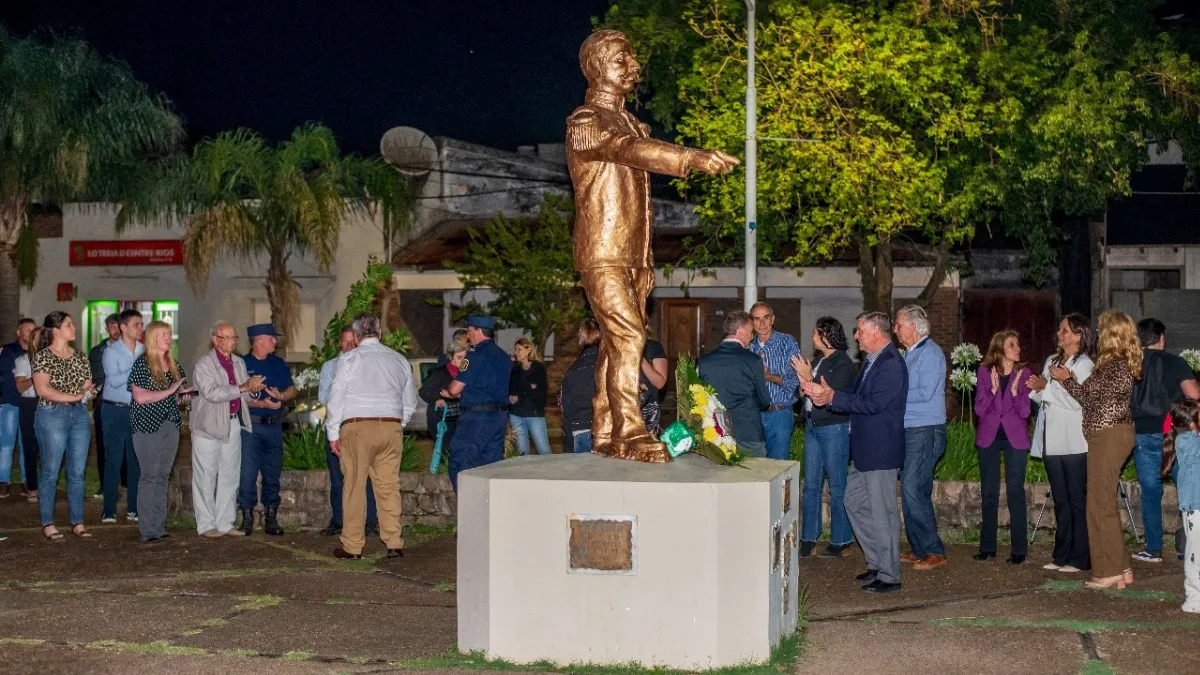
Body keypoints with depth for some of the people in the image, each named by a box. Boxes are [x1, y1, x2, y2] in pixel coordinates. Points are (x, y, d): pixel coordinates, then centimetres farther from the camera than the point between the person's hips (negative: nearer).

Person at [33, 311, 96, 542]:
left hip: (80, 415, 5)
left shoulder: (80, 358, 14)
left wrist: (90, 390, -8)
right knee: (50, 470, -1)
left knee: (77, 471, 6)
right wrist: (75, 396, -15)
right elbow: (43, 389, -13)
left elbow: (89, 387, 16)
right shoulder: (43, 356, -3)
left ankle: (77, 522, 12)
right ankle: (47, 524, 6)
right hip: (52, 415, -5)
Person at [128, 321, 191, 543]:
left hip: (171, 426, 6)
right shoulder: (142, 364, -7)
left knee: (163, 477, 8)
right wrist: (169, 391, -17)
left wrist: (184, 395, 2)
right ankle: (148, 530, -1)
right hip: (148, 427, -6)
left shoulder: (173, 365, 13)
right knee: (149, 477, -4)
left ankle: (160, 527, 13)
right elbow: (140, 397, -15)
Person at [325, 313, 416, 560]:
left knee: (355, 486, 1)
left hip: (357, 428, -3)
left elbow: (336, 398, -2)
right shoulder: (399, 360, 11)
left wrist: (333, 433, 3)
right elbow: (410, 401, 15)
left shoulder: (349, 358, -1)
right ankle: (394, 544, 5)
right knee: (389, 486, 6)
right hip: (392, 427, 4)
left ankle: (352, 546, 4)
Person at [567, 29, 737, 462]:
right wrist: (694, 159, -39)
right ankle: (629, 434, -19)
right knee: (627, 335, -18)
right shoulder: (585, 122, -7)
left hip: (630, 255, 8)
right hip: (601, 254, -8)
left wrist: (645, 261, 19)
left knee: (617, 343, 7)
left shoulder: (631, 123, 20)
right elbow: (630, 150, -27)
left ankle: (605, 435, 11)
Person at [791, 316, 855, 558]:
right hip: (813, 426, 8)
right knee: (811, 484, 9)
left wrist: (808, 377, -15)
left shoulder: (843, 363, -12)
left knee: (837, 486, -1)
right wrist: (802, 379, -3)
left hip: (834, 428, -8)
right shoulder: (819, 361, 13)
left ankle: (840, 540, 8)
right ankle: (808, 538, 15)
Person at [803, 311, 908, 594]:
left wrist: (832, 397, -20)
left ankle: (889, 576, 7)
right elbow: (858, 399, 16)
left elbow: (873, 403, -25)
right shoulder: (872, 361, 14)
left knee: (883, 513, -3)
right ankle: (877, 563, 26)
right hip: (865, 451, 11)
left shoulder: (891, 364, -18)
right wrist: (825, 396, 1)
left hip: (882, 452, -10)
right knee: (854, 502, 16)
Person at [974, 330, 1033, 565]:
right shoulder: (984, 372, 0)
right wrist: (993, 389, -20)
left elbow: (1025, 411, -6)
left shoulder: (1024, 374, -2)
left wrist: (1015, 390, -21)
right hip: (989, 437, 2)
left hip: (1015, 437, -1)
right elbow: (979, 409, -5)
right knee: (988, 492, 7)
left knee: (1015, 492, -3)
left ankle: (1019, 549, 1)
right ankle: (987, 546, 16)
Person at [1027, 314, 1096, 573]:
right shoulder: (1051, 361, 17)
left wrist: (1046, 387, -14)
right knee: (1060, 500, 11)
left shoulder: (1083, 365, -6)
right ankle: (1062, 555, 16)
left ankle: (1080, 558, -1)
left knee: (1076, 500, -4)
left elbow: (1077, 401, -17)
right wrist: (1036, 389, -1)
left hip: (1073, 442, -8)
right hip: (1053, 442, 8)